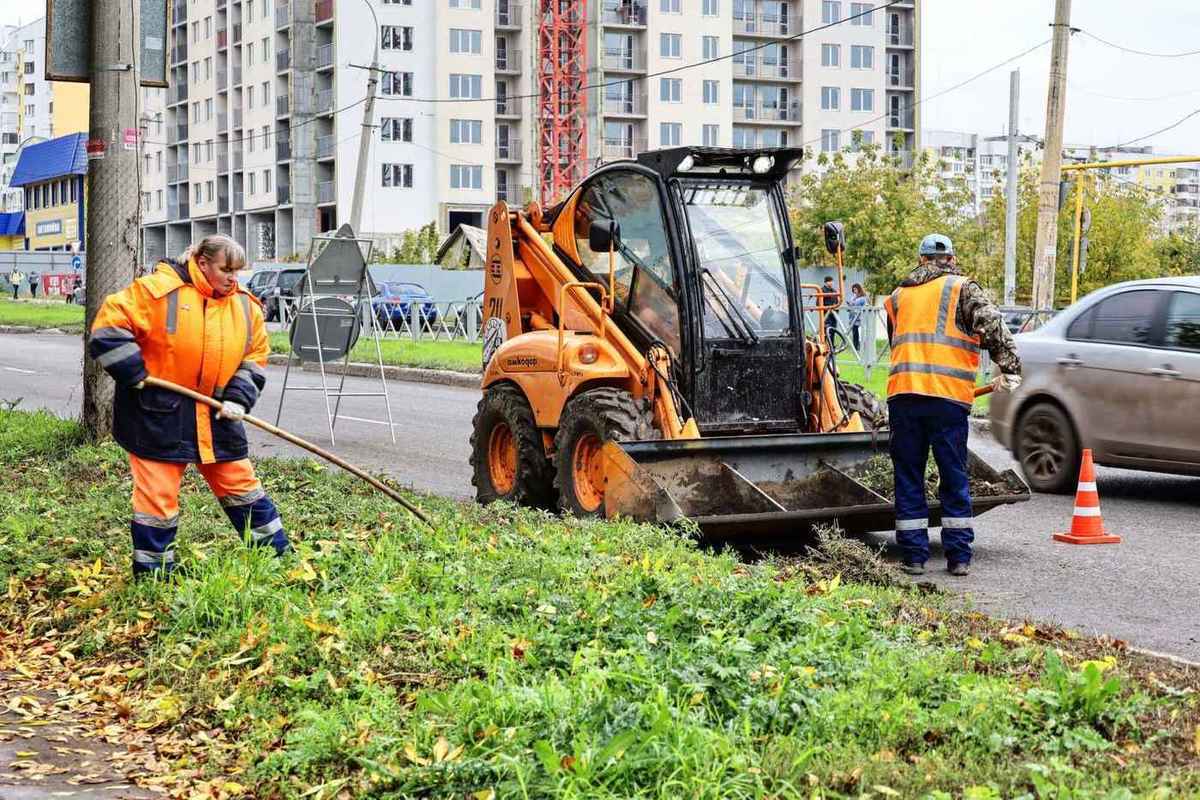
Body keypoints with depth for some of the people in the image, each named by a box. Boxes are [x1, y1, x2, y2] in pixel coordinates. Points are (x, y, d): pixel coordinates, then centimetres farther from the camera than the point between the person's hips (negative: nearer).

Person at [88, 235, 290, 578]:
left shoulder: (246, 307, 4)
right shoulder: (158, 291, -14)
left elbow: (254, 359, 10)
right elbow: (110, 325, -14)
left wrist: (238, 398, -6)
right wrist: (134, 373, -17)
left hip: (215, 417, 5)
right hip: (158, 415, -5)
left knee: (240, 484, 11)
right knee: (158, 495, 0)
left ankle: (278, 554, 22)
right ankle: (152, 576, 12)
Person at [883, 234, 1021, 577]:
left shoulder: (898, 296, 21)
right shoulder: (962, 288, 7)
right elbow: (991, 324, -7)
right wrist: (1010, 369, -6)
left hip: (902, 393, 3)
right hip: (948, 395, -3)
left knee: (908, 478, 8)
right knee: (954, 478, 5)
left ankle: (914, 556, 7)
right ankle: (959, 557, 7)